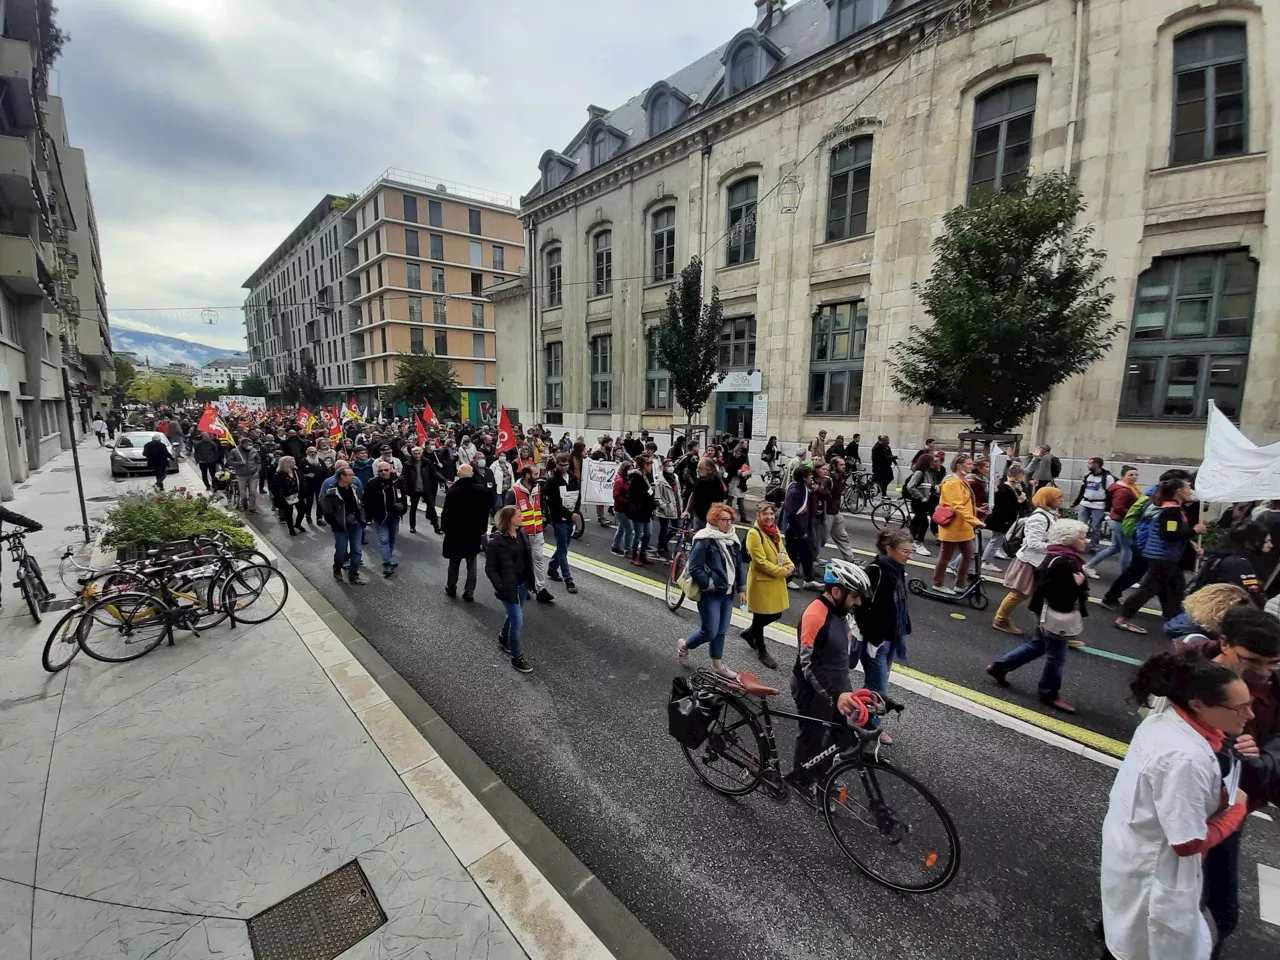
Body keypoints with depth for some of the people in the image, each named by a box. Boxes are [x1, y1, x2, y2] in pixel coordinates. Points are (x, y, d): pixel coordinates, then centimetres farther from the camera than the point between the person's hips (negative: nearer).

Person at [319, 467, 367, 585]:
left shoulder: (354, 486, 2)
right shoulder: (332, 492, -17)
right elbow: (327, 511, -14)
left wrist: (362, 518, 8)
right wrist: (335, 523, -11)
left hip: (356, 524, 5)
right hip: (341, 526, -5)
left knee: (356, 550, 4)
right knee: (341, 551, 5)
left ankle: (353, 576, 14)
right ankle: (337, 570, 35)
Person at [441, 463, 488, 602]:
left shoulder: (452, 491, -15)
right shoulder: (482, 490, -6)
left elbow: (447, 512, -10)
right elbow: (485, 512, 0)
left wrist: (445, 528, 4)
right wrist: (482, 530, 9)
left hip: (455, 532, -1)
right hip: (474, 532, 2)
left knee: (454, 563, 14)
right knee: (471, 564, 8)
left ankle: (451, 589, 26)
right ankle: (469, 593, 8)